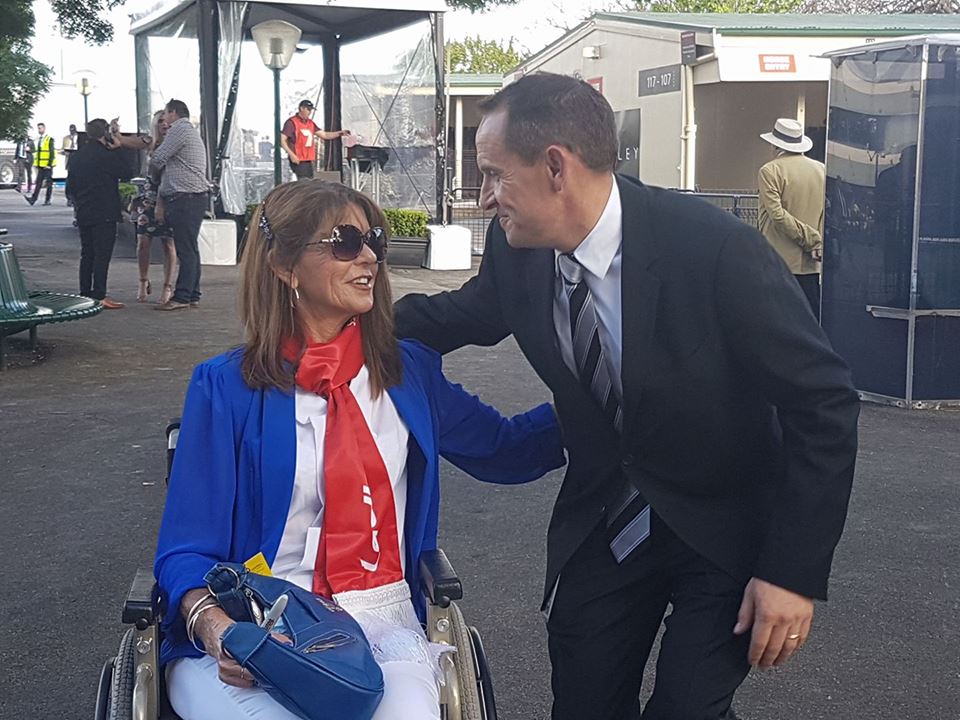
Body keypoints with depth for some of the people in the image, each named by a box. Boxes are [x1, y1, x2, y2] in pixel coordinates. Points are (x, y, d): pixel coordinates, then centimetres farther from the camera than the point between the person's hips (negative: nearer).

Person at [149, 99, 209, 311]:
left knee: (186, 249, -11)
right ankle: (193, 296, 14)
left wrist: (155, 175, 11)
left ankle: (181, 297, -12)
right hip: (193, 198, 10)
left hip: (186, 197, -10)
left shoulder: (179, 130, -7)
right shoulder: (191, 131, 26)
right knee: (190, 248, 11)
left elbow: (157, 160, -7)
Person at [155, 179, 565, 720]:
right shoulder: (226, 387, 0)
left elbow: (505, 449, 21)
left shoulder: (409, 372, 12)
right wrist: (213, 624, -22)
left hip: (380, 622, 3)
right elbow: (188, 548, -2)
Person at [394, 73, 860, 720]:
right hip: (603, 520, 5)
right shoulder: (516, 250, -11)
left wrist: (795, 569, -21)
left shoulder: (716, 247, -27)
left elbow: (823, 404, -20)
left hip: (725, 525, -4)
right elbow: (463, 316, 12)